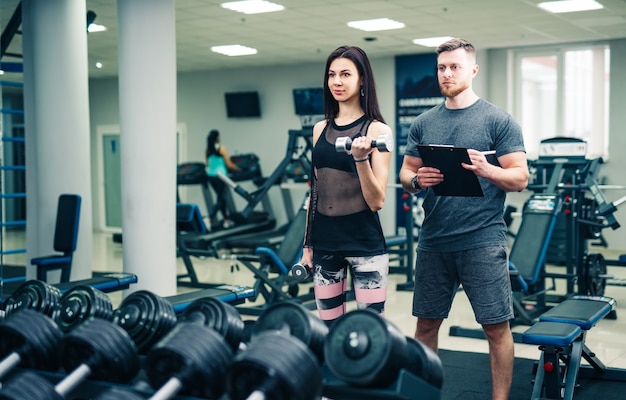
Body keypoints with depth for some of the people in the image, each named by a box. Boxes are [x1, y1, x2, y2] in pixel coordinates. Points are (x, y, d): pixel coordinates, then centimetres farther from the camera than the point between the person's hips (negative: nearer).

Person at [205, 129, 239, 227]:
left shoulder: (207, 150, 4)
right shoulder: (221, 149, -11)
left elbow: (207, 165, 12)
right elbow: (229, 165, -9)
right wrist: (238, 169, 7)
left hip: (210, 176, 6)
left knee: (222, 198, 17)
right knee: (221, 199, 1)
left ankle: (227, 220, 23)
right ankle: (210, 218, -15)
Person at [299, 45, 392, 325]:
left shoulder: (377, 129, -5)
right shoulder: (321, 129, 9)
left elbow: (376, 202, -10)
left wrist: (361, 158, -24)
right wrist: (307, 243, 15)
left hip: (365, 244, -5)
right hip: (325, 242, 5)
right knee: (329, 328, 9)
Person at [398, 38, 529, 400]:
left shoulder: (498, 120, -1)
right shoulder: (424, 123, 11)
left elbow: (520, 178, -4)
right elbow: (405, 174, 13)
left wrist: (486, 169, -23)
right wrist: (417, 180, -10)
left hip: (482, 240, -4)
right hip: (434, 240, 4)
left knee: (496, 327, 0)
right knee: (427, 323, 11)